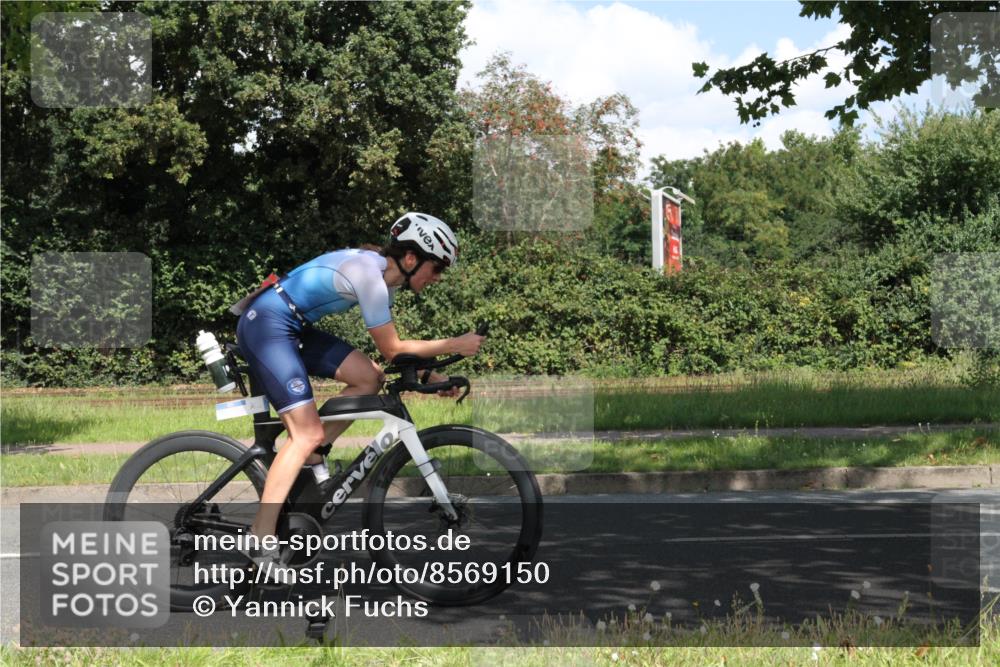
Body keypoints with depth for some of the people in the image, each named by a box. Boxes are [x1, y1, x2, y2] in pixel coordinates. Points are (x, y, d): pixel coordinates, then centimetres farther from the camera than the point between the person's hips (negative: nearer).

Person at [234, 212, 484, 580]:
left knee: (369, 378, 2)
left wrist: (431, 376, 11)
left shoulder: (384, 273, 9)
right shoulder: (370, 275, -20)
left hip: (291, 326, 10)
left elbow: (390, 347, 18)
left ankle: (311, 456, 12)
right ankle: (260, 541, -16)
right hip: (265, 325, -10)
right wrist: (455, 345, -10)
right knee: (308, 433, -15)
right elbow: (392, 349, -15)